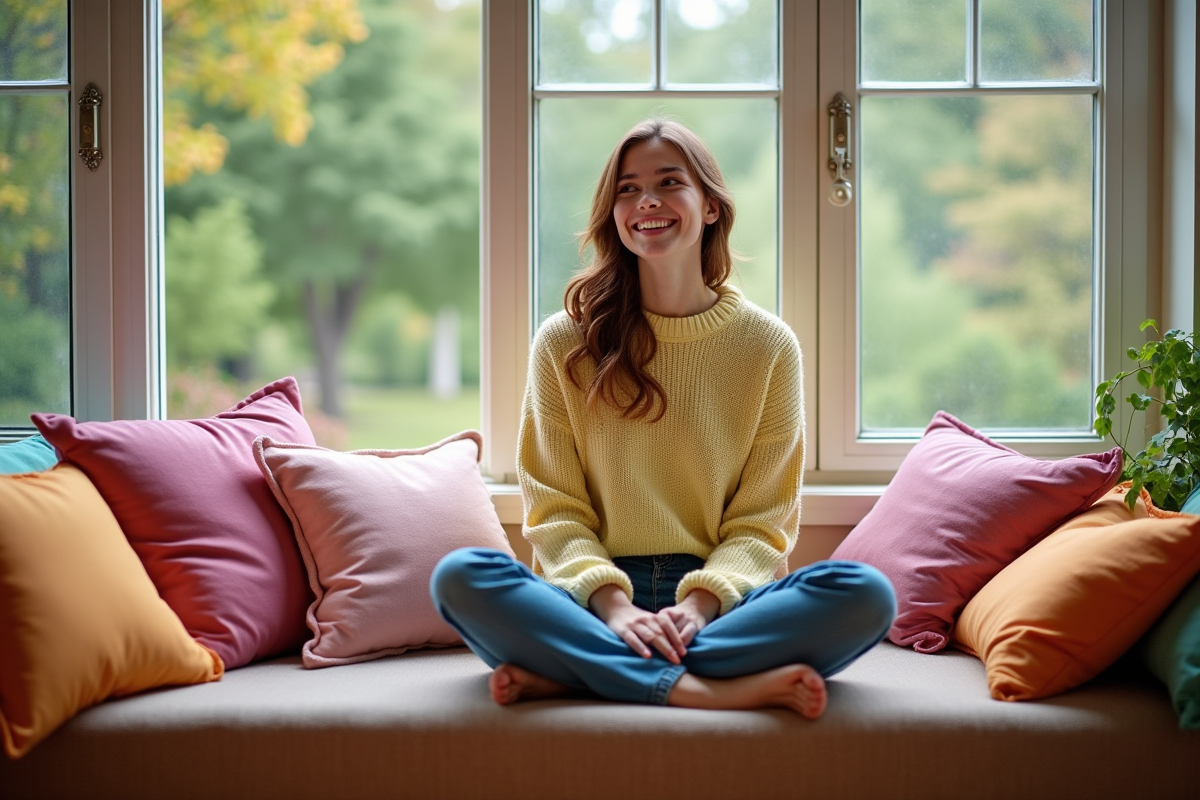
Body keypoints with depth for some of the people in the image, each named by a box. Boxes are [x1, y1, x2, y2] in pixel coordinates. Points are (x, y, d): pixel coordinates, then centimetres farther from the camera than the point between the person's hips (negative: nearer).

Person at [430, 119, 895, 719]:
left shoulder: (769, 346, 7)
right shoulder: (565, 343, 7)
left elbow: (762, 519, 4)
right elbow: (554, 507, 2)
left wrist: (699, 605, -15)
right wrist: (613, 605, -17)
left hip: (719, 600, 1)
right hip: (597, 600, 0)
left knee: (866, 594, -29)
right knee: (460, 577, -29)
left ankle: (566, 674, -28)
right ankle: (707, 689, -31)